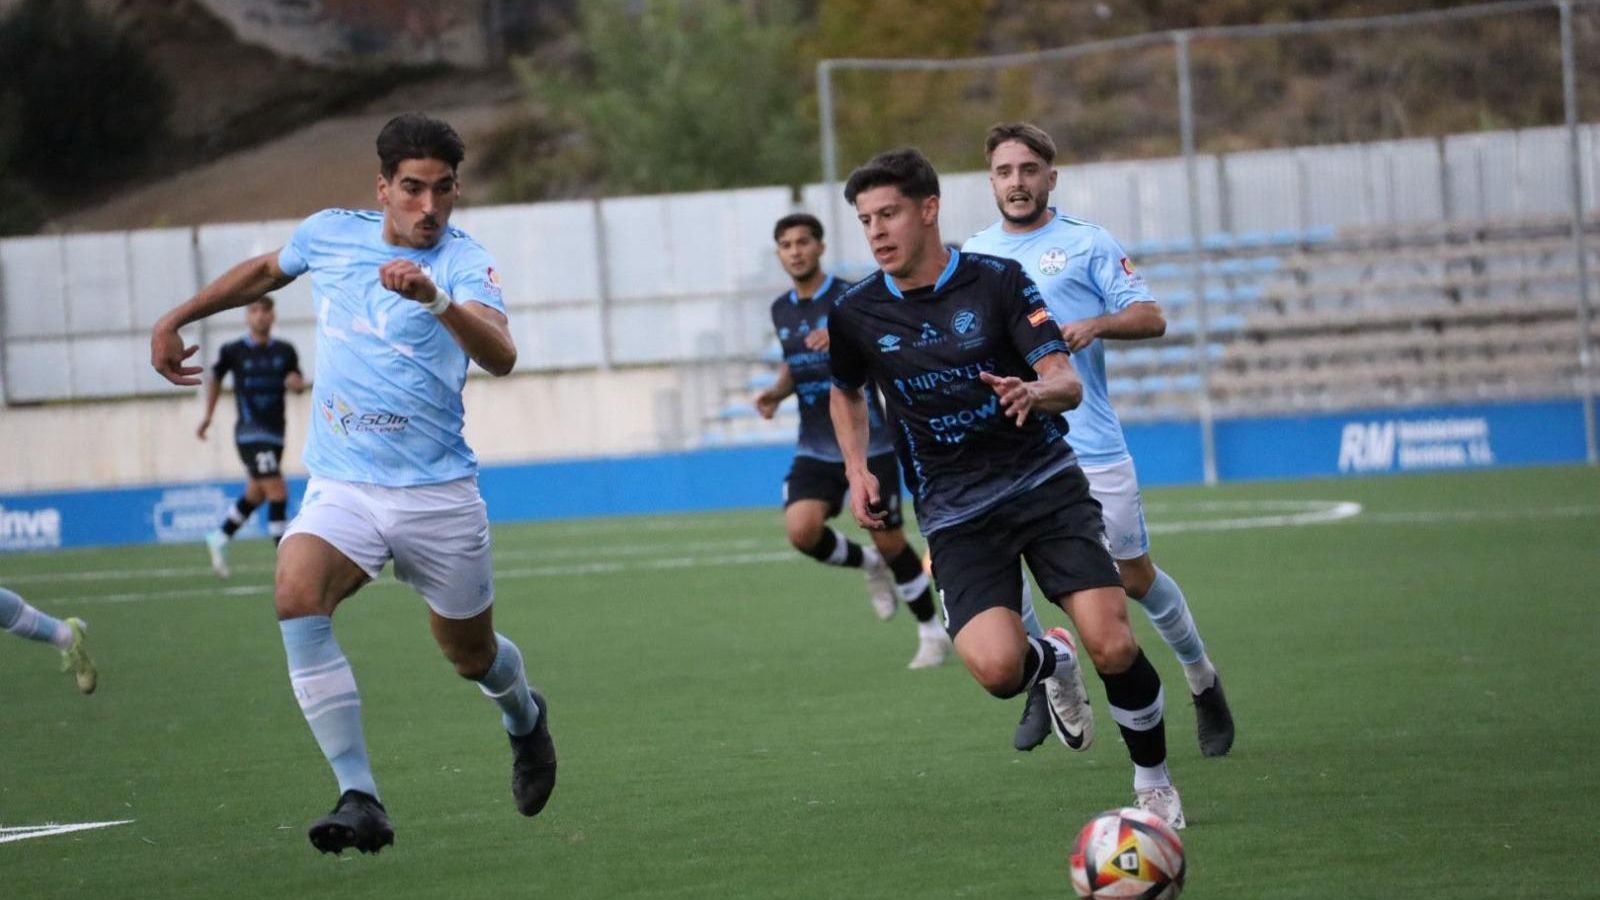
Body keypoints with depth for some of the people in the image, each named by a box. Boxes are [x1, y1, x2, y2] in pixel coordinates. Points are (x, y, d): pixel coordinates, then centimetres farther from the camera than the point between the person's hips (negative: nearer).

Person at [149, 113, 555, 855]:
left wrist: (436, 298, -48)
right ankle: (360, 799, -29)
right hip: (340, 485, 2)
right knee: (296, 598, -27)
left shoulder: (463, 263, -12)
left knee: (471, 655, 12)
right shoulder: (330, 234, 1)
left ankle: (524, 717, 53)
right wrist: (174, 320, 27)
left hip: (436, 493, -2)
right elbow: (263, 272, 25)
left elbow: (500, 356, -31)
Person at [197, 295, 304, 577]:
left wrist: (297, 383, -13)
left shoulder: (284, 351, 4)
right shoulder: (234, 351, -4)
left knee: (256, 493, 19)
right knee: (278, 492, -16)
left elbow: (298, 384, 11)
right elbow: (215, 378, 13)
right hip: (251, 431, -5)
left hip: (275, 432, 6)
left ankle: (220, 539, 40)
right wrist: (208, 415, 15)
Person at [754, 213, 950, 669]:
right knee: (801, 529, -20)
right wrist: (777, 391, 5)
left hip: (868, 443, -4)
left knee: (890, 543, 0)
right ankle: (868, 565, 11)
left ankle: (932, 633, 21)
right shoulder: (782, 310, 9)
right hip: (815, 449, 4)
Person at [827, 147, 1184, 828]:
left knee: (1112, 646, -16)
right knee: (995, 666, -23)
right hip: (955, 511, 1)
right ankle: (1052, 661, 16)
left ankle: (1154, 784, 9)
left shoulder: (998, 281, -6)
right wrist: (857, 469, 8)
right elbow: (845, 391, 22)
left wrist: (1036, 392, -33)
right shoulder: (856, 314, 1)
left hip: (1045, 482, -1)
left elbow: (1068, 383, -11)